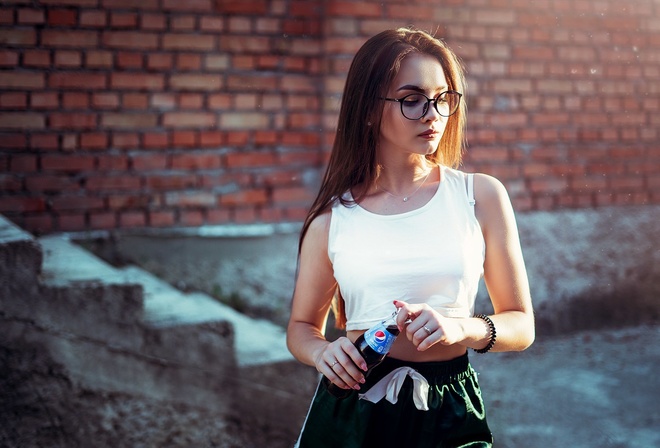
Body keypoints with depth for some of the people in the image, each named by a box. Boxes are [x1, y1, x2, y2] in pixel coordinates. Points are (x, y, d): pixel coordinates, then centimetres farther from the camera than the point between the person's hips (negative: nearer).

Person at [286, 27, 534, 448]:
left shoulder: (481, 196, -2)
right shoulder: (333, 217, -1)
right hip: (350, 413, 0)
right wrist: (323, 351, -10)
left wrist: (461, 329, -19)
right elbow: (302, 326, 12)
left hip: (450, 413, 0)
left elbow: (521, 325, 1)